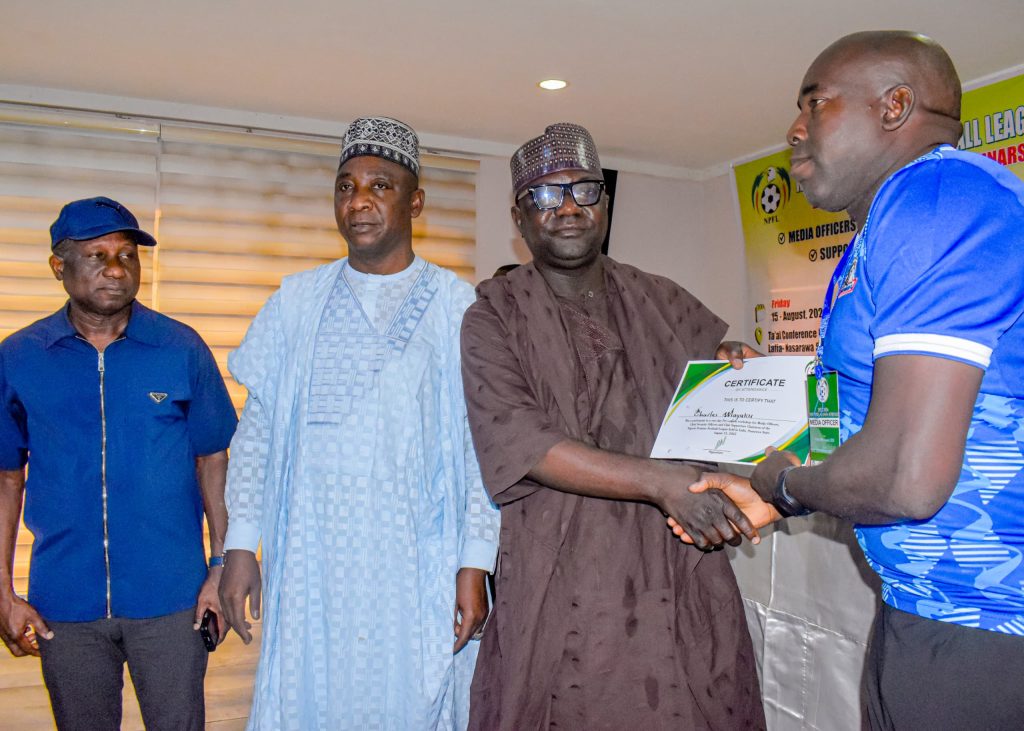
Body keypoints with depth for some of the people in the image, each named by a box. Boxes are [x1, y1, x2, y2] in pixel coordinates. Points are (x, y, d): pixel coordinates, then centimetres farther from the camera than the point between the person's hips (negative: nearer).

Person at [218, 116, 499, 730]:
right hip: (310, 565, 3)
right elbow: (257, 429, 9)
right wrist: (241, 546, 4)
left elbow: (483, 447, -4)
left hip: (418, 570, -2)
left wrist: (476, 564, -8)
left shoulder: (459, 308, -2)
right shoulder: (297, 302, 7)